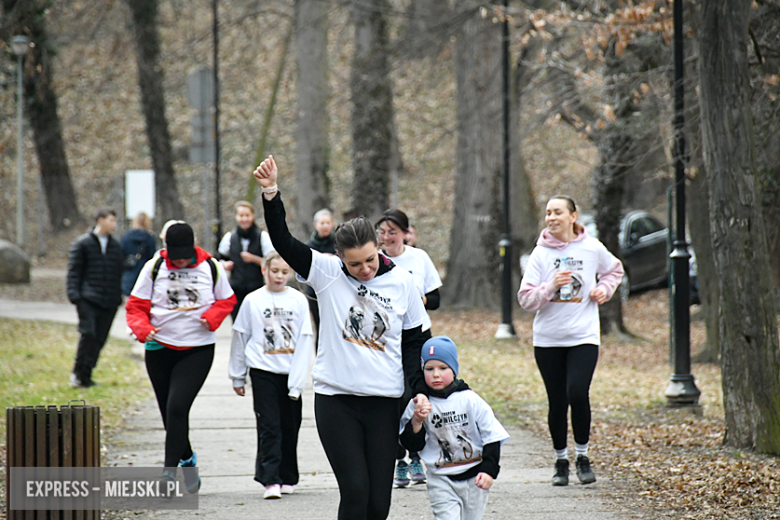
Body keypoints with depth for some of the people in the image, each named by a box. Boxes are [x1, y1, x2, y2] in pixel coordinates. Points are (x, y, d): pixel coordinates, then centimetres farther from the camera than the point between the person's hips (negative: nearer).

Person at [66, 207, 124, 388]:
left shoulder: (116, 246, 17)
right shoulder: (82, 243, 2)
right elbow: (74, 271, 1)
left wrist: (118, 296, 15)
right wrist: (74, 293, -10)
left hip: (109, 301, 5)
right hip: (88, 298, -5)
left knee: (100, 338, 1)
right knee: (88, 334, -16)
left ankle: (86, 375, 9)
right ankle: (77, 372, -3)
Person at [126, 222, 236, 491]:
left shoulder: (211, 267, 0)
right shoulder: (154, 268, 0)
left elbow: (227, 300, 12)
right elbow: (136, 306, 3)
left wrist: (212, 317, -9)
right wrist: (143, 328, -18)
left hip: (198, 350, -2)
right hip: (160, 348, 2)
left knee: (177, 407, -18)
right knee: (169, 411, 9)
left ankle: (170, 469, -16)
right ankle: (187, 460, 31)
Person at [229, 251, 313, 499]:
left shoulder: (298, 300, 1)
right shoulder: (253, 300, 2)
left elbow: (304, 342, 0)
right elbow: (240, 338, 11)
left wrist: (297, 381, -7)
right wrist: (237, 376, 13)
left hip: (290, 373, 1)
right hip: (263, 372, -1)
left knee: (289, 427, 8)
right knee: (269, 427, -8)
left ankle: (287, 478, 21)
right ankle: (270, 480, -10)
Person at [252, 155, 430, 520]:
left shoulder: (401, 282, 2)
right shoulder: (326, 272, -2)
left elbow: (413, 342, 10)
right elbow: (283, 241, -12)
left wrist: (419, 390, 1)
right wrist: (271, 193, -24)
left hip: (384, 402, 2)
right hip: (335, 398, -2)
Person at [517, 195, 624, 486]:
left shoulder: (592, 248, 1)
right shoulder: (541, 254, 0)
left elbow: (614, 270, 23)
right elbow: (525, 299, -3)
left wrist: (604, 289, 4)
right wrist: (551, 286, -18)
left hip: (583, 336, -1)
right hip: (548, 339, 1)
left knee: (578, 394, -18)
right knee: (557, 402, 4)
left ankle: (583, 456, 1)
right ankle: (561, 461, 21)